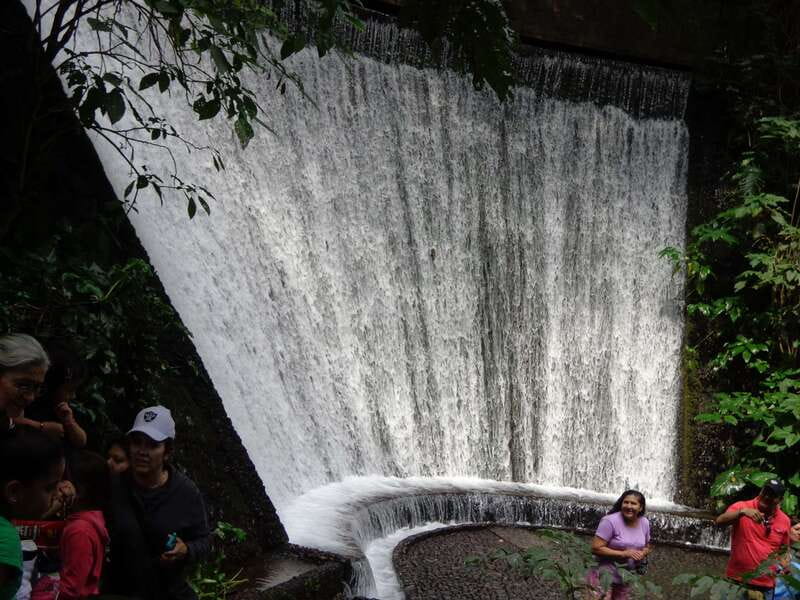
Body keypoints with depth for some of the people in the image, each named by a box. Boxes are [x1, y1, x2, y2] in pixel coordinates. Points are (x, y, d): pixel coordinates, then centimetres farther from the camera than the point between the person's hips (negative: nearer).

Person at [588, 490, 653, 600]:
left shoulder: (645, 522, 3)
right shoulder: (610, 521, -17)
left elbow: (647, 547, 19)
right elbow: (596, 548, -19)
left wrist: (643, 553, -5)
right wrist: (623, 553, -21)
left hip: (631, 573, 5)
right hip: (609, 569, -5)